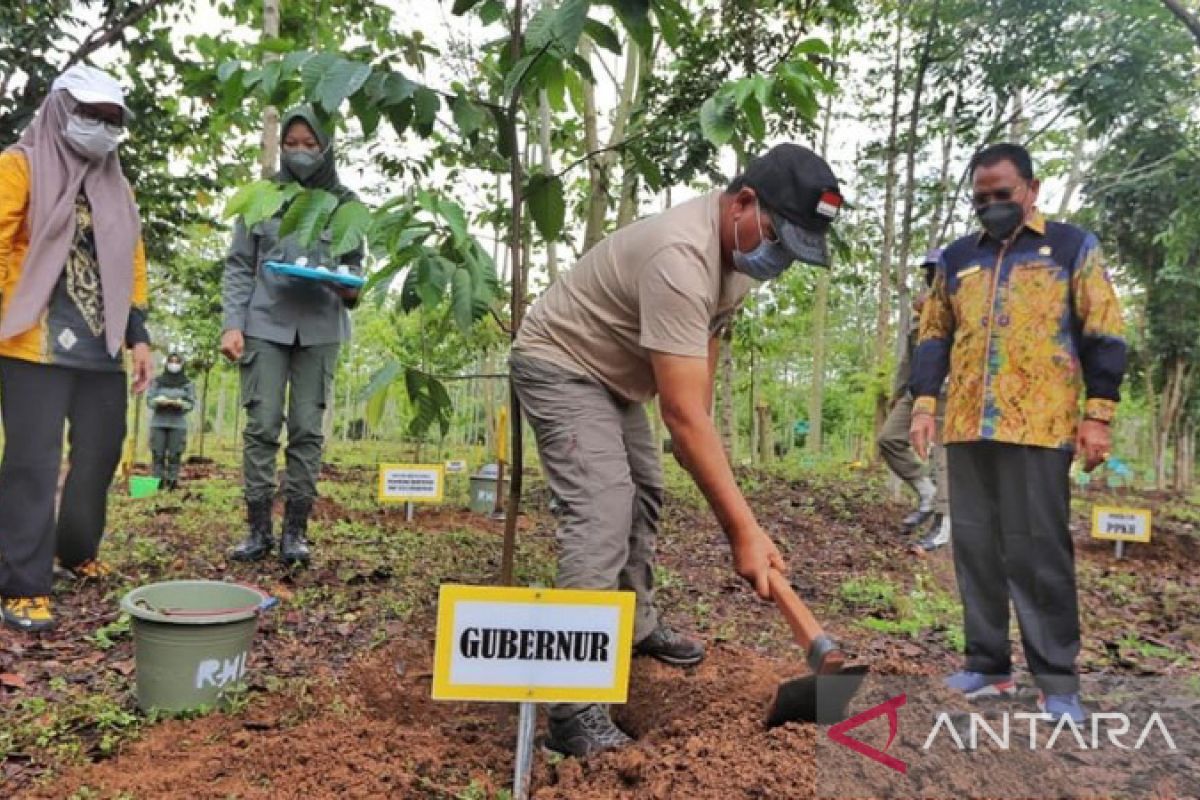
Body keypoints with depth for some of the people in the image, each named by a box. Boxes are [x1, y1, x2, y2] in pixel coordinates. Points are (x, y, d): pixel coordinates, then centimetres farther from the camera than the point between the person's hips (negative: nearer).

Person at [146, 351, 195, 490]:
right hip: (158, 423, 1)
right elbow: (149, 400, 4)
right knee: (158, 454, -2)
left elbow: (191, 404, 1)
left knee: (174, 455, -5)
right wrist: (159, 401, -17)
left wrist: (180, 404, -18)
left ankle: (172, 482, -1)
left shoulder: (188, 383, 5)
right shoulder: (157, 381, 6)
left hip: (178, 423, -1)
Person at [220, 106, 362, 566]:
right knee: (261, 425, -4)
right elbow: (238, 266, 7)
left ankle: (296, 530, 5)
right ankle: (258, 528, 4)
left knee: (308, 428, -1)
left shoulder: (344, 203, 11)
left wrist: (350, 287, -10)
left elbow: (355, 263, 14)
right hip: (265, 324, 0)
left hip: (320, 328, 0)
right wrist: (232, 324, -5)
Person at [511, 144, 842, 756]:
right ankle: (575, 710, -20)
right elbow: (683, 415, -40)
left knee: (643, 493, 18)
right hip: (559, 363, -10)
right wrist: (743, 530, -39)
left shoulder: (741, 243, -5)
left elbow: (706, 337, 13)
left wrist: (695, 427, 12)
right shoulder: (681, 257, -36)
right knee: (602, 508, -23)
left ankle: (637, 627, 36)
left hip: (614, 373, 10)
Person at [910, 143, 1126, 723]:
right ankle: (988, 664, 16)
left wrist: (1098, 414, -5)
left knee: (1038, 551, -3)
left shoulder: (1072, 247, 7)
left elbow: (1103, 336, 3)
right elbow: (934, 338, 18)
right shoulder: (957, 258, 17)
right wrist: (923, 404, 7)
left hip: (1039, 427, -4)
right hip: (967, 428, 4)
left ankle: (1057, 680, 7)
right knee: (975, 546, 5)